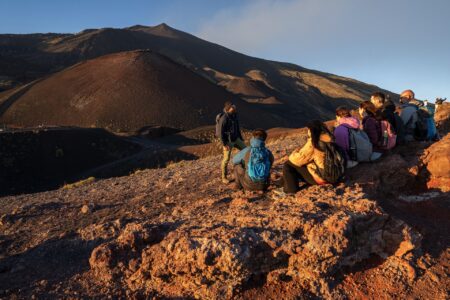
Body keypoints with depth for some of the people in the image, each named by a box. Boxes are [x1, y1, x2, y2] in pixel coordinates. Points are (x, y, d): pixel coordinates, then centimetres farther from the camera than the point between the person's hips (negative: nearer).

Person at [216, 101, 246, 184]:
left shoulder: (234, 115, -1)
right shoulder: (224, 118, -25)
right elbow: (220, 132, -22)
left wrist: (240, 137, 16)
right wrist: (225, 144, -21)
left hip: (236, 139, 8)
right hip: (228, 141, -8)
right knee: (226, 159, 1)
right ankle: (224, 177, 18)